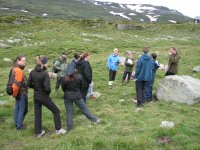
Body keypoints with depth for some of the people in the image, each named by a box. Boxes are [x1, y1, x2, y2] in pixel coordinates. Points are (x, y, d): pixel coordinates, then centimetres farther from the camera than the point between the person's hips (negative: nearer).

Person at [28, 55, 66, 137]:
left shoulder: (32, 72, -5)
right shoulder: (45, 73, -22)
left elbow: (29, 84, 1)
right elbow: (47, 88, -25)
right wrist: (48, 92, -5)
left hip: (36, 96, 6)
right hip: (44, 97, -6)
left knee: (37, 114, 17)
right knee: (56, 111, 12)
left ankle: (38, 132, 29)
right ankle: (58, 129, 20)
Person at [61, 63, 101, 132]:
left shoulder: (65, 79, -14)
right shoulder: (79, 77, -13)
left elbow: (63, 88, -1)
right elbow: (82, 86, 1)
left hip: (67, 97, 0)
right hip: (77, 96, 0)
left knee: (69, 112, 9)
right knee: (84, 109, 13)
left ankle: (69, 127, 15)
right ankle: (94, 119, 24)